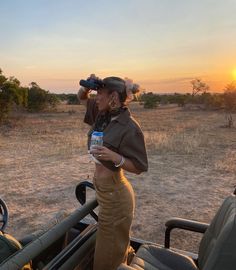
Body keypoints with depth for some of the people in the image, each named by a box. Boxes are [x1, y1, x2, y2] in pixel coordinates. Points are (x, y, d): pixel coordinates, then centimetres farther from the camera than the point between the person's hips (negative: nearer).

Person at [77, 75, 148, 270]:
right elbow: (82, 99, 15)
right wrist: (86, 87, -5)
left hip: (114, 194, -8)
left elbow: (139, 167, -20)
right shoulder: (103, 114, -1)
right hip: (102, 188, 8)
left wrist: (115, 157, -35)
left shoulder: (130, 127, -23)